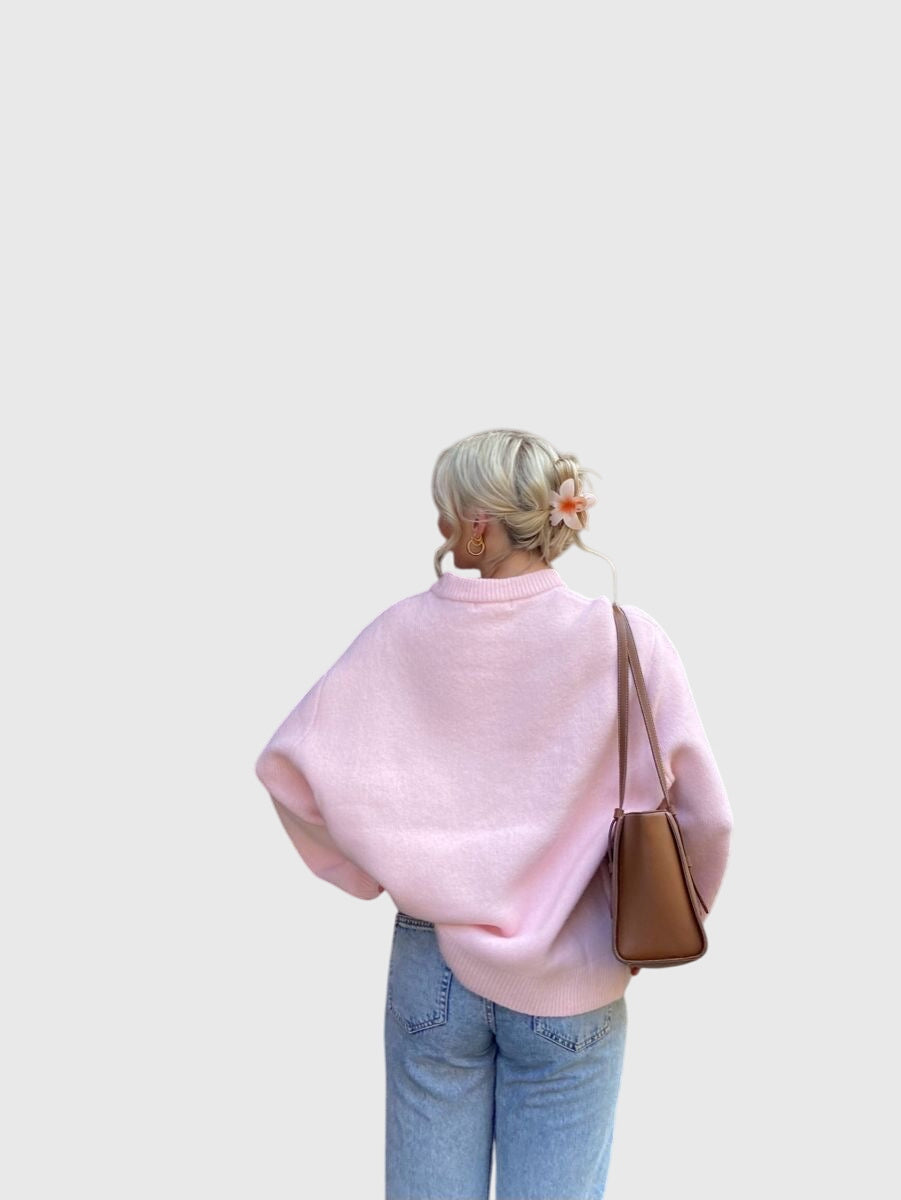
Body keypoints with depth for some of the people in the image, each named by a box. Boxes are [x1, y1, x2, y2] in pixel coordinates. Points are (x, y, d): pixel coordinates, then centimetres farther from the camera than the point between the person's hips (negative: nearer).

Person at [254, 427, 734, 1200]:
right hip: (571, 989, -1)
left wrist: (368, 871, 6)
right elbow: (705, 818, -9)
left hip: (433, 966, 2)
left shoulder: (405, 633, -9)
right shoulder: (626, 642, -13)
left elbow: (289, 765, -7)